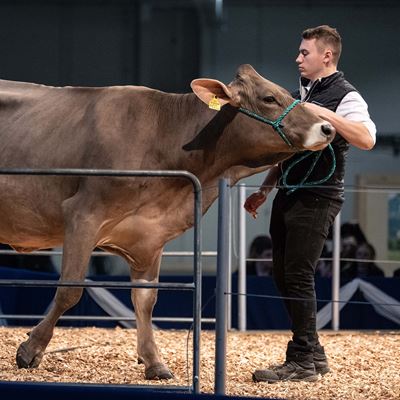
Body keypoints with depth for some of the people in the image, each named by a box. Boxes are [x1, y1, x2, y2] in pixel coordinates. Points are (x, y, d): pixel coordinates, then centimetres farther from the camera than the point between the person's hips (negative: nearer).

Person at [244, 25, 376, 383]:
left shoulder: (345, 96, -8)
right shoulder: (299, 95, 18)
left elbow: (366, 139, -25)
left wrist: (324, 114, -28)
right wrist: (265, 189, 21)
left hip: (317, 199, -9)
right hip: (288, 196, 9)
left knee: (298, 276, -12)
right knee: (283, 275, 9)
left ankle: (302, 362, -7)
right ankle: (313, 353, 18)